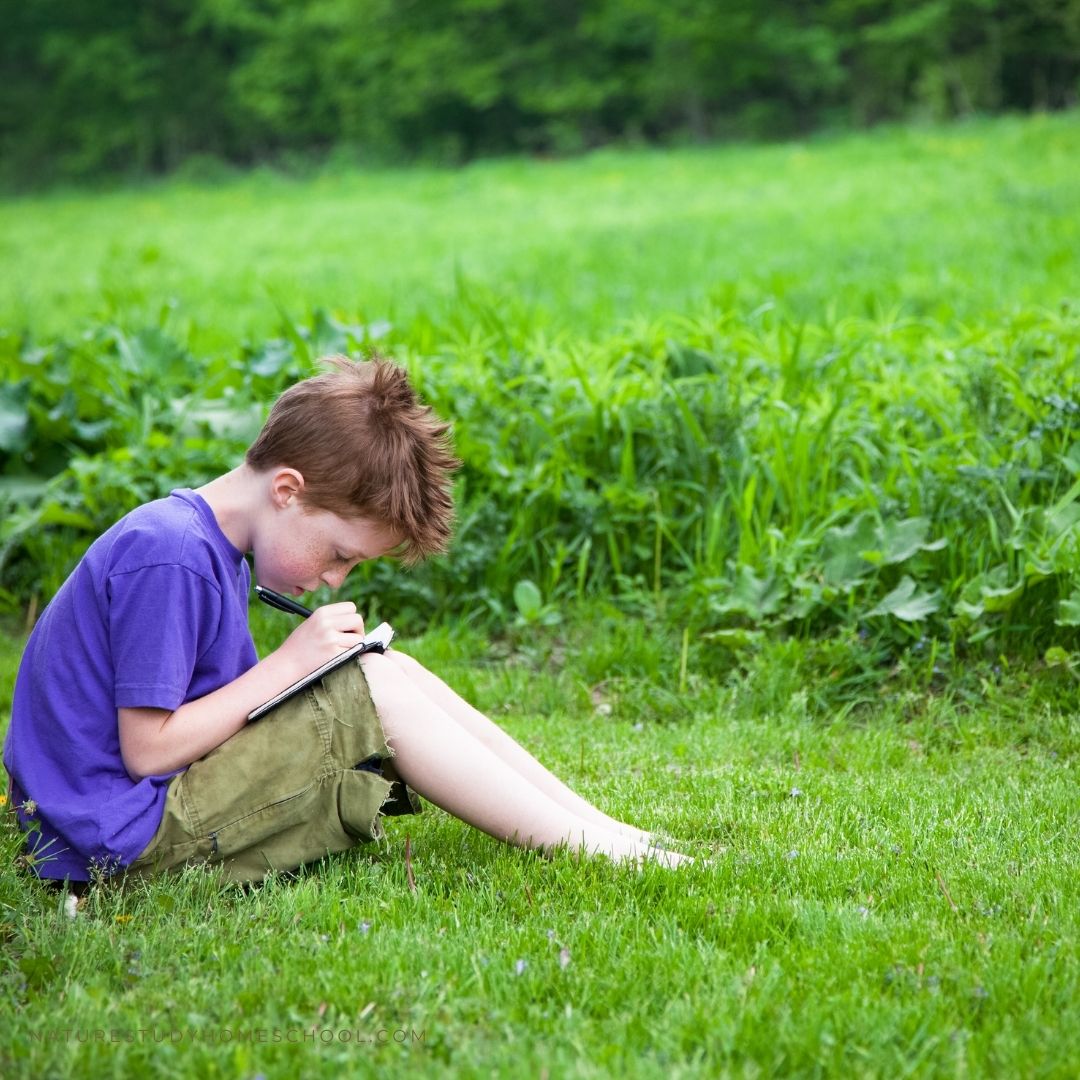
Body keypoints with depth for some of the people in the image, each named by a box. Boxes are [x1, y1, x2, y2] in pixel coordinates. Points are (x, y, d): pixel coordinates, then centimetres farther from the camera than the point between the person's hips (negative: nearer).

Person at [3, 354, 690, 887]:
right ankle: (595, 850, -11)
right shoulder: (165, 557, -20)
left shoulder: (211, 545, 13)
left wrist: (290, 672, -4)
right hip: (127, 841, -10)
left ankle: (606, 828, 2)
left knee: (393, 672, 3)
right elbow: (147, 748, -22)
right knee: (377, 693, -17)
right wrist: (289, 662, -16)